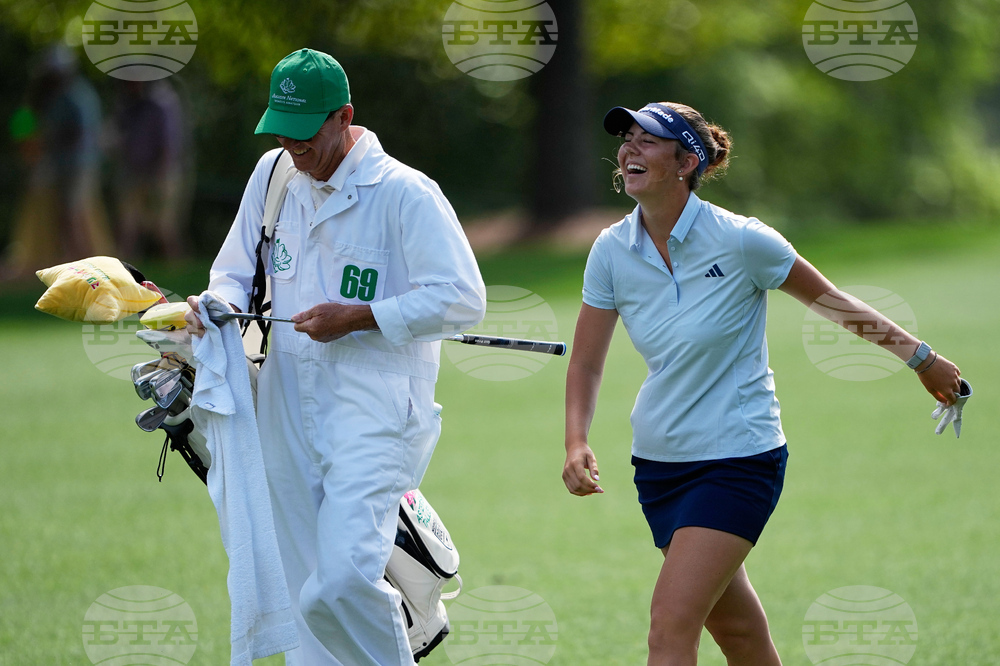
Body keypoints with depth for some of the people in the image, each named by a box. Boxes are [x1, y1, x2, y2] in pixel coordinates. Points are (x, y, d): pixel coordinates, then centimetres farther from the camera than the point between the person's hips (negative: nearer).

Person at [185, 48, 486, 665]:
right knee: (302, 589, 5)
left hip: (374, 411, -6)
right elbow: (235, 272, 20)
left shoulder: (405, 192, -8)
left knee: (343, 580, -21)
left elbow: (463, 301, -13)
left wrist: (354, 318, -16)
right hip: (288, 406, 6)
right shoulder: (274, 174, 12)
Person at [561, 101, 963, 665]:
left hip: (739, 457, -5)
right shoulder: (612, 251, -3)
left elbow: (829, 300, -1)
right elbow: (586, 363, 4)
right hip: (659, 463, 5)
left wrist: (921, 357, 6)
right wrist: (577, 443, -13)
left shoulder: (740, 241, -16)